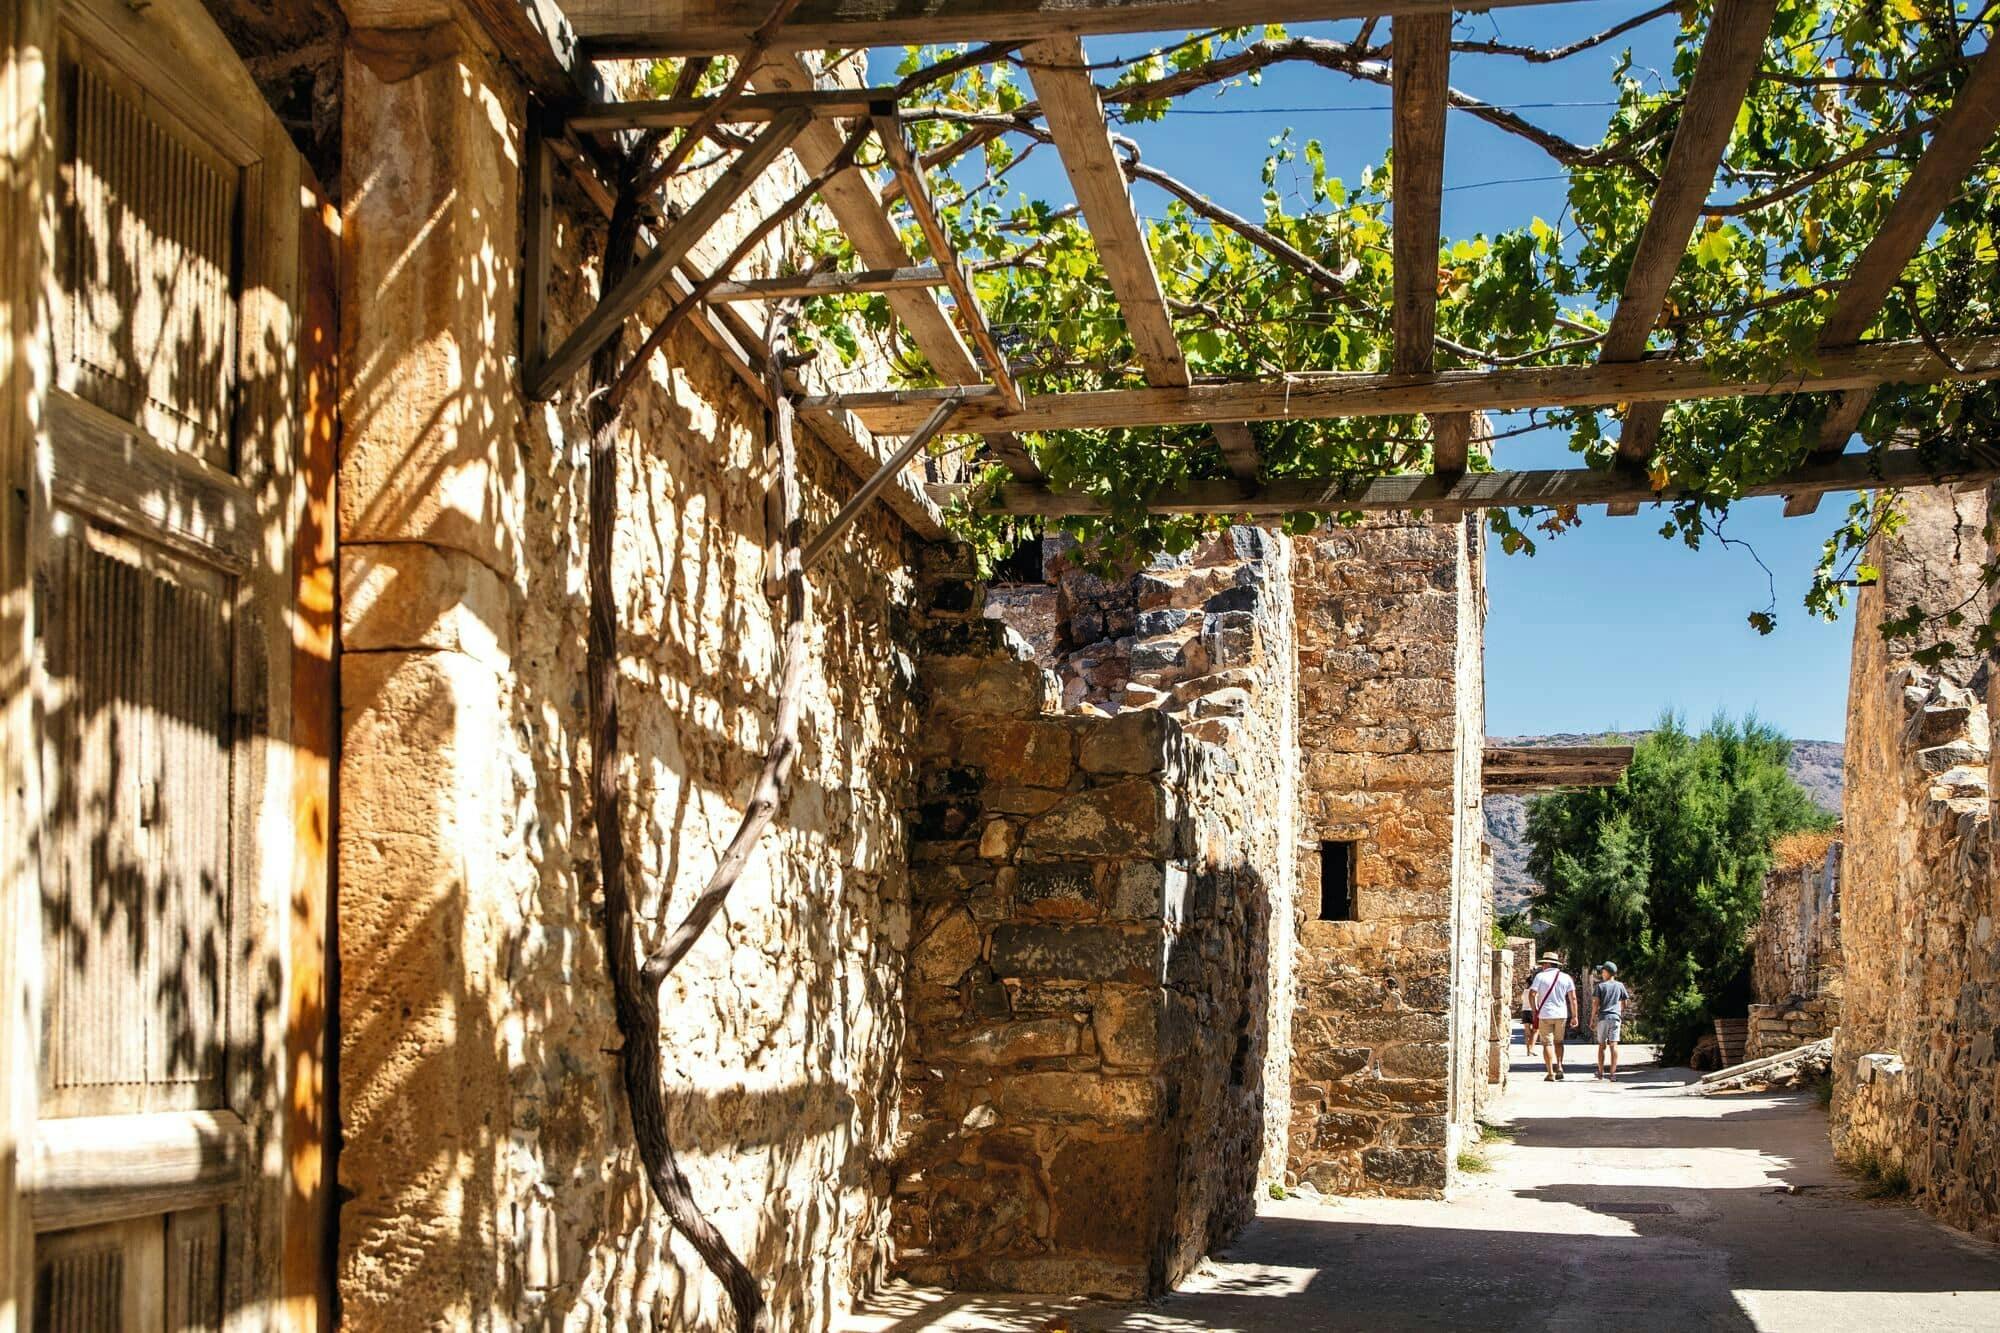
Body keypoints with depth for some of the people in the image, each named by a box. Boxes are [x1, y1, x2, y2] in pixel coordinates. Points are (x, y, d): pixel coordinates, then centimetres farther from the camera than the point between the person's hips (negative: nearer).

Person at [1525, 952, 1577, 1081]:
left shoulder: (1540, 976, -4)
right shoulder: (1566, 977, 4)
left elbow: (1531, 995, -8)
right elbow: (1573, 998, 1)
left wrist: (1534, 1012, 3)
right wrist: (1574, 1016, 4)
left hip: (1545, 1014, -3)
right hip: (1561, 1015, 3)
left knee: (1547, 1043, 2)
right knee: (1558, 1042, 19)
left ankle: (1551, 1074, -2)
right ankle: (1559, 1066, 5)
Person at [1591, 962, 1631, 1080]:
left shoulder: (1600, 986, 0)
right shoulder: (1620, 985, 6)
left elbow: (1595, 1003, -5)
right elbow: (1623, 1004, 9)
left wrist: (1592, 1019, 1)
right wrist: (1622, 1018, 21)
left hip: (1603, 1017, -1)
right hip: (1616, 1017, 1)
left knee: (1602, 1045, 9)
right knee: (1613, 1045, -3)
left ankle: (1601, 1072, 13)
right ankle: (1612, 1072, -9)